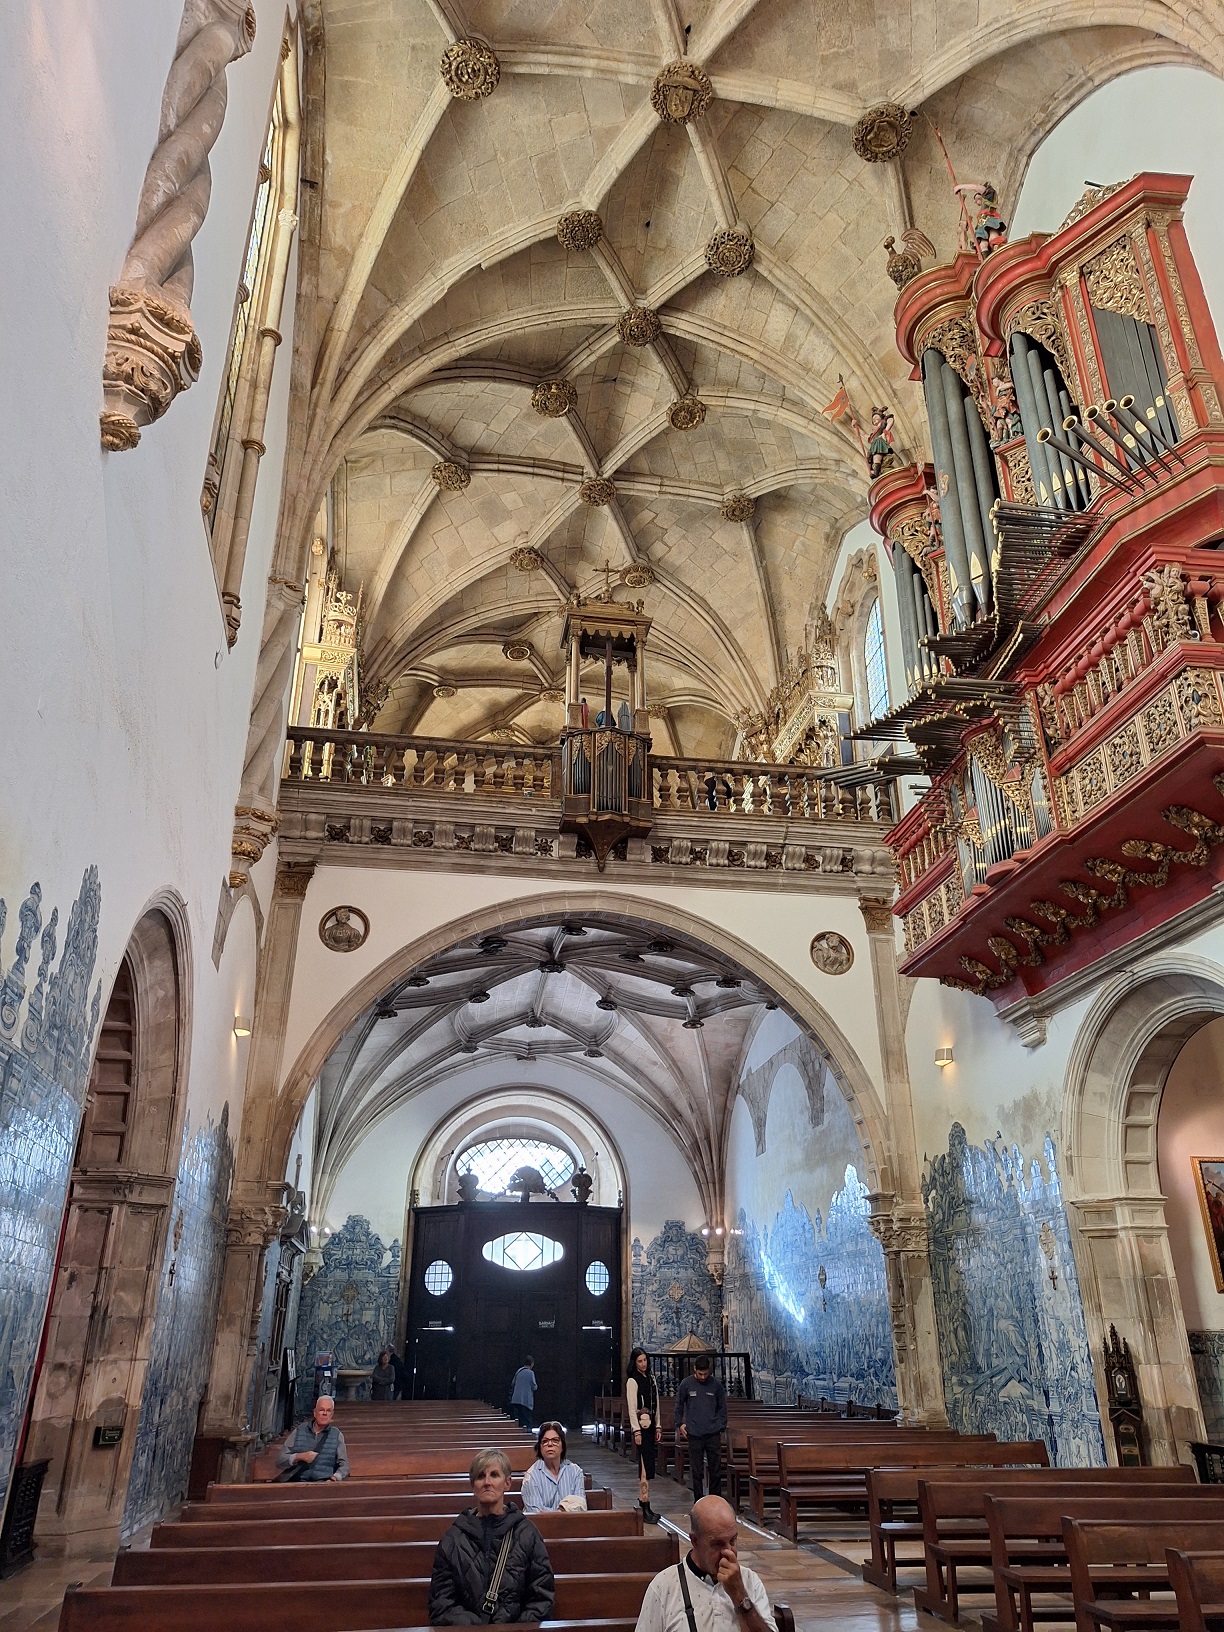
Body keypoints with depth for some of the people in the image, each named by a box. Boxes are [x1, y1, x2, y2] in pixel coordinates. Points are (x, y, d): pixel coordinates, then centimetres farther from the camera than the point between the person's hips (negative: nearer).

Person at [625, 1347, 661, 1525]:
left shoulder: (651, 1380, 13)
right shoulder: (632, 1381, -9)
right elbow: (632, 1408, -13)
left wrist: (657, 1427, 13)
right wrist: (636, 1431, -17)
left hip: (650, 1425, 7)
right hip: (640, 1425, -7)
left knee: (646, 1463, 11)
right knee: (646, 1465, -10)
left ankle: (642, 1499, 20)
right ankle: (646, 1509, -9)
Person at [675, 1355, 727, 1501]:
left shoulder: (716, 1385, 0)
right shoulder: (686, 1384, -2)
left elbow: (722, 1407, 9)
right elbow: (679, 1406, 9)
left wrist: (722, 1427, 3)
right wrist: (680, 1424, 1)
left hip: (713, 1434, 1)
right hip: (694, 1434, 0)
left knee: (716, 1470, 4)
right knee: (697, 1471, 5)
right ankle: (698, 1501, 16)